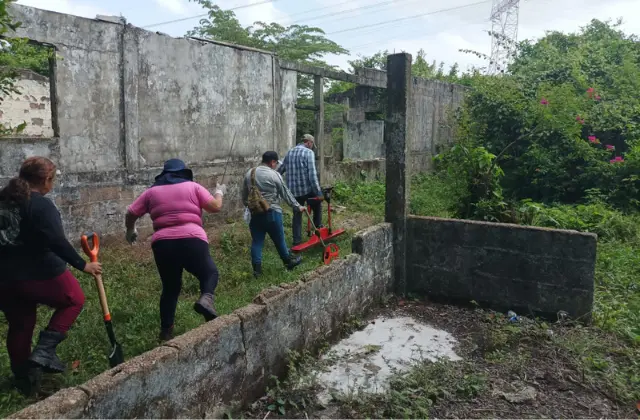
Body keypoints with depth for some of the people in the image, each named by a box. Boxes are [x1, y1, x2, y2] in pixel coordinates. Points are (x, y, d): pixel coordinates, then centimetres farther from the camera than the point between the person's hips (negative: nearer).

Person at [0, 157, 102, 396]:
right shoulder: (41, 205, -16)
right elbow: (56, 242, -24)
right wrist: (82, 265, -17)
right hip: (39, 274, -7)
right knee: (74, 300, 16)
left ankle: (22, 378, 30)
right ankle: (44, 351, 3)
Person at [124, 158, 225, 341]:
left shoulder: (152, 191, 17)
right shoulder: (193, 187, 9)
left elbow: (131, 213, 17)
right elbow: (215, 206, 4)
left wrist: (130, 230, 36)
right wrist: (219, 192, 24)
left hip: (162, 244, 3)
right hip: (192, 240, -3)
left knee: (170, 287, 19)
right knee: (209, 273, 17)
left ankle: (166, 331, 21)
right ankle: (205, 299, -14)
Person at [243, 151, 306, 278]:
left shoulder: (249, 173, 7)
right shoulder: (274, 175, -9)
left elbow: (244, 195, 13)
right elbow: (286, 193, -2)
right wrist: (297, 207, 8)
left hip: (255, 213, 4)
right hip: (271, 212, -4)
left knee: (256, 241, 8)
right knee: (279, 239, 9)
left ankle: (257, 268, 7)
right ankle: (289, 261, 26)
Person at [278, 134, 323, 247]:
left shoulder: (290, 152, 11)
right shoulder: (309, 152, -8)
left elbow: (280, 170, 18)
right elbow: (312, 174, -18)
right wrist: (318, 192, -19)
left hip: (293, 190, 6)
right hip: (307, 189, -6)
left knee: (297, 215, 13)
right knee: (317, 206, 21)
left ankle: (297, 241, 13)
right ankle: (318, 228, 23)